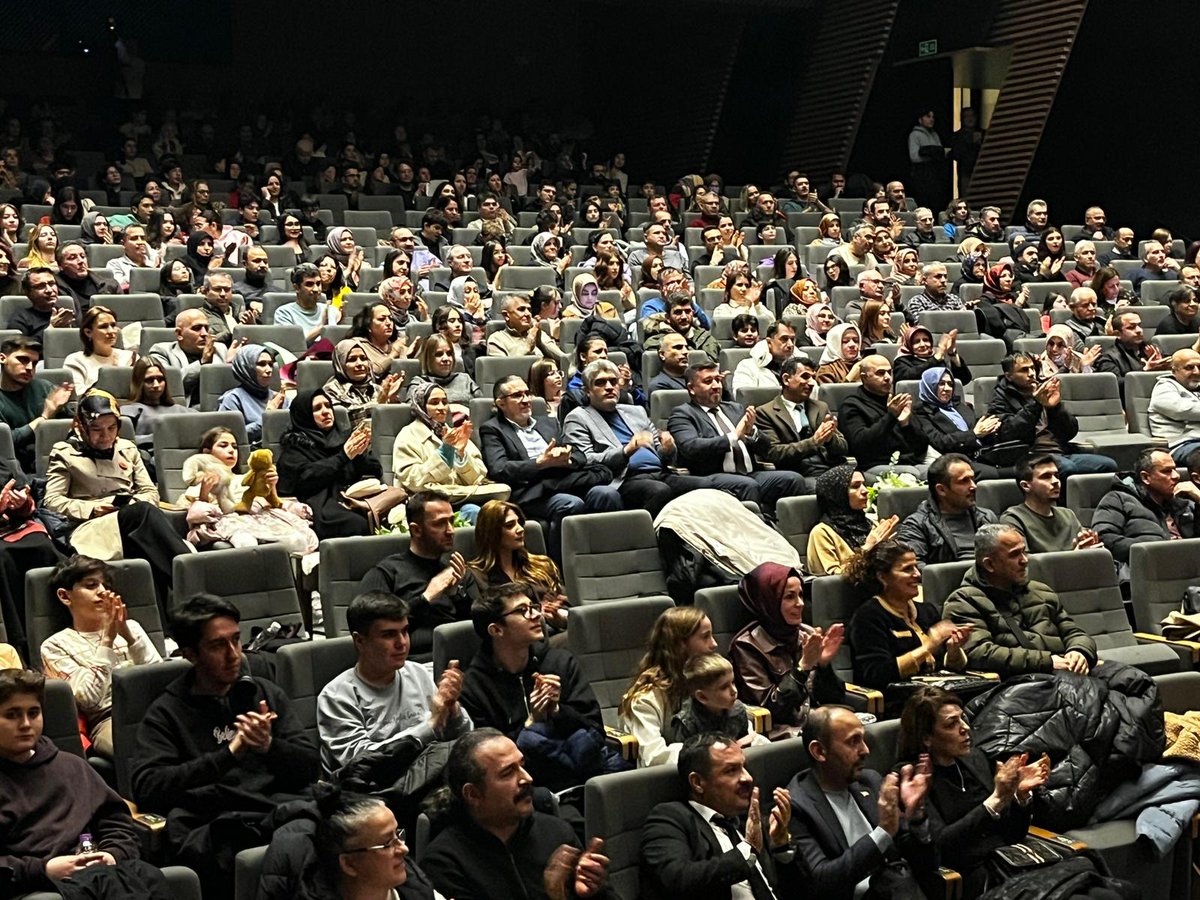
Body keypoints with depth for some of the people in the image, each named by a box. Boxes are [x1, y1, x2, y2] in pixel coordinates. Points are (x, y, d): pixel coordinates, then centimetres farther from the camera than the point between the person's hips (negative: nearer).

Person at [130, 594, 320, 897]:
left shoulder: (266, 693, 23)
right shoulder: (167, 713, 12)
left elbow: (311, 767, 15)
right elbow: (146, 789, -4)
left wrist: (269, 746, -6)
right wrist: (230, 753, -7)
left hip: (283, 806, 4)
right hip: (218, 824, -3)